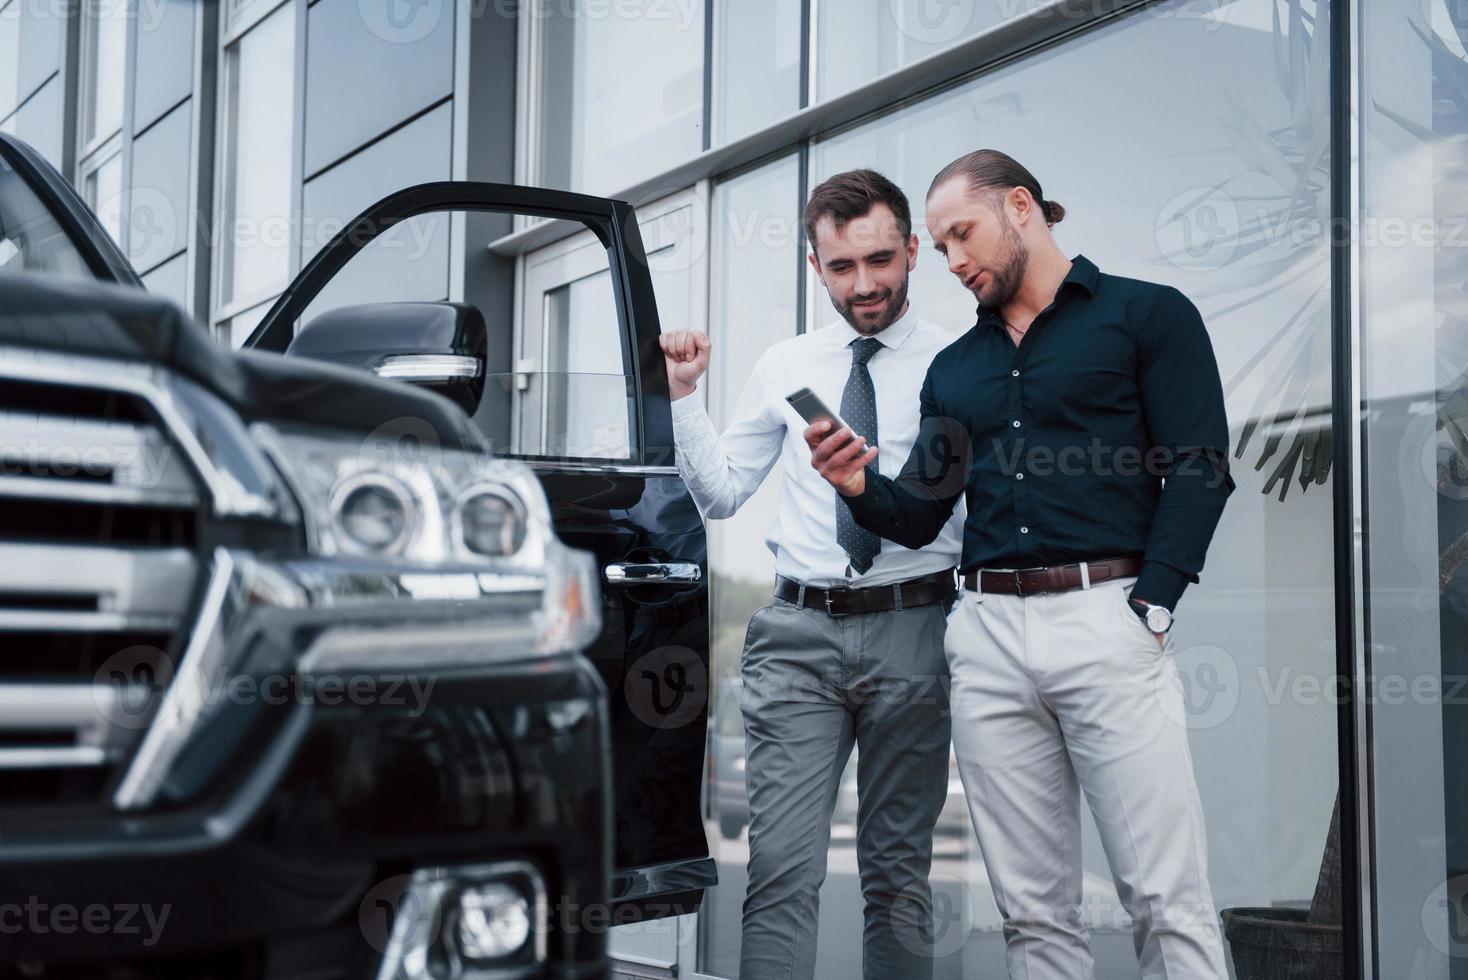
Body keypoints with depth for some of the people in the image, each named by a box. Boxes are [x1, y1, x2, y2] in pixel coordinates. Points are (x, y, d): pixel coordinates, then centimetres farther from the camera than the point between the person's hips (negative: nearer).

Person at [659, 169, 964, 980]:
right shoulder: (784, 367, 11)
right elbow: (719, 494, 15)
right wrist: (682, 396, 3)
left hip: (911, 631, -1)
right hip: (799, 632, 2)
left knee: (898, 873, 9)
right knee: (782, 870, -7)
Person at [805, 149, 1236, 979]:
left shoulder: (1148, 314, 6)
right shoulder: (954, 369, 22)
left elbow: (1200, 468, -3)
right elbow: (920, 518, 21)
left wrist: (1148, 611, -13)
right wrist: (861, 487, -1)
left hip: (1107, 617, -5)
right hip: (987, 635, 5)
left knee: (1168, 901, -7)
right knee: (1034, 911, 6)